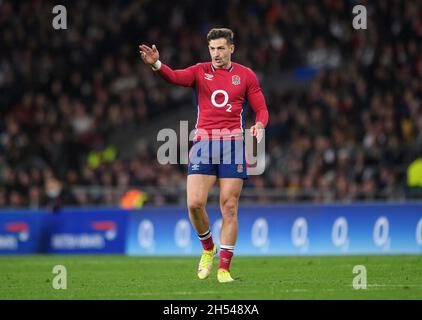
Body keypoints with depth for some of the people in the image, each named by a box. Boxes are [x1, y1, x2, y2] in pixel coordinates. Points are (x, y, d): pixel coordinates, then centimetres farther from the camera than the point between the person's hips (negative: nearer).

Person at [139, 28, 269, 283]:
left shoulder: (246, 75, 8)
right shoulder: (200, 72, 7)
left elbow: (261, 109, 9)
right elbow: (175, 77, -12)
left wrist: (260, 124, -14)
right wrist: (156, 64, -32)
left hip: (233, 144, 0)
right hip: (204, 142, 1)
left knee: (229, 207, -3)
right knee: (195, 203, -11)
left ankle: (224, 268, 3)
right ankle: (208, 248, 16)